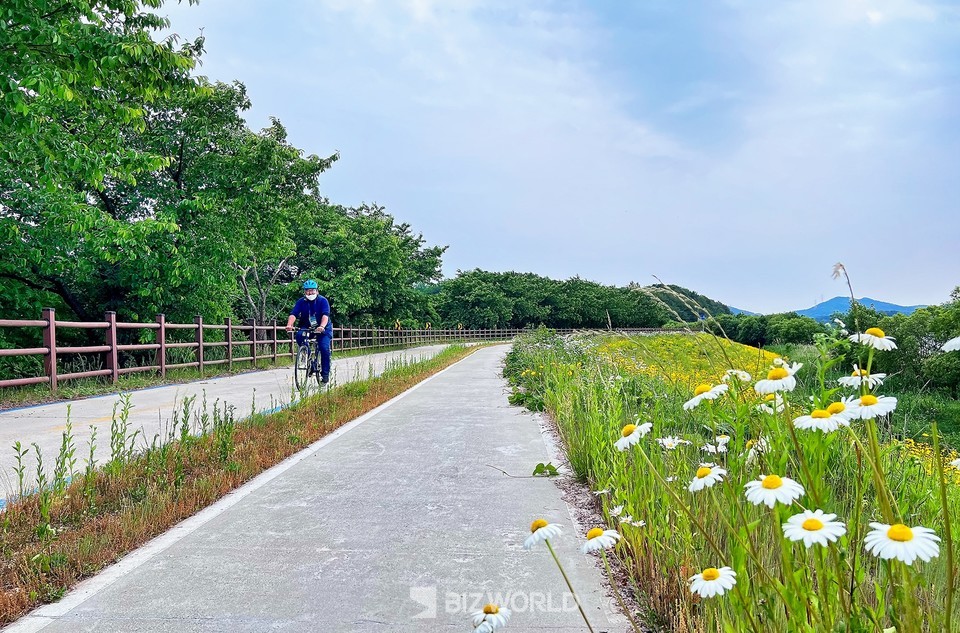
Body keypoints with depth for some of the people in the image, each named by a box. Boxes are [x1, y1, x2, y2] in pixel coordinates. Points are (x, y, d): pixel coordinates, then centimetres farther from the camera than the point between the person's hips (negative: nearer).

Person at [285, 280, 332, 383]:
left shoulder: (323, 300, -15)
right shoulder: (301, 301, -8)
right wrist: (289, 325, -41)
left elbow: (325, 315, -29)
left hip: (323, 328, -2)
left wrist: (322, 326, -48)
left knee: (324, 348, -20)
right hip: (307, 328, 2)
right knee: (299, 336, -28)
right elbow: (293, 314, -20)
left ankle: (325, 373, -5)